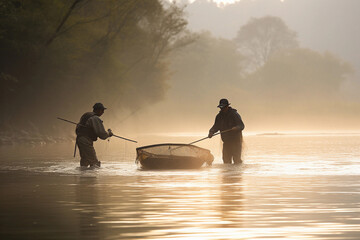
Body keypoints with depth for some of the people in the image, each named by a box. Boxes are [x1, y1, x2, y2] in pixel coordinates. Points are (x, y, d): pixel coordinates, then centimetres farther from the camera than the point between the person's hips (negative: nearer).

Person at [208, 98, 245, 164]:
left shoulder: (234, 114, -9)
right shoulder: (219, 116, 9)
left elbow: (241, 126, -14)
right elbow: (216, 126, 13)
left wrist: (236, 128, -35)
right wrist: (211, 132, -7)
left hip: (236, 140, -6)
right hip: (226, 141, 6)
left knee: (236, 159, -11)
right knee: (226, 159, 4)